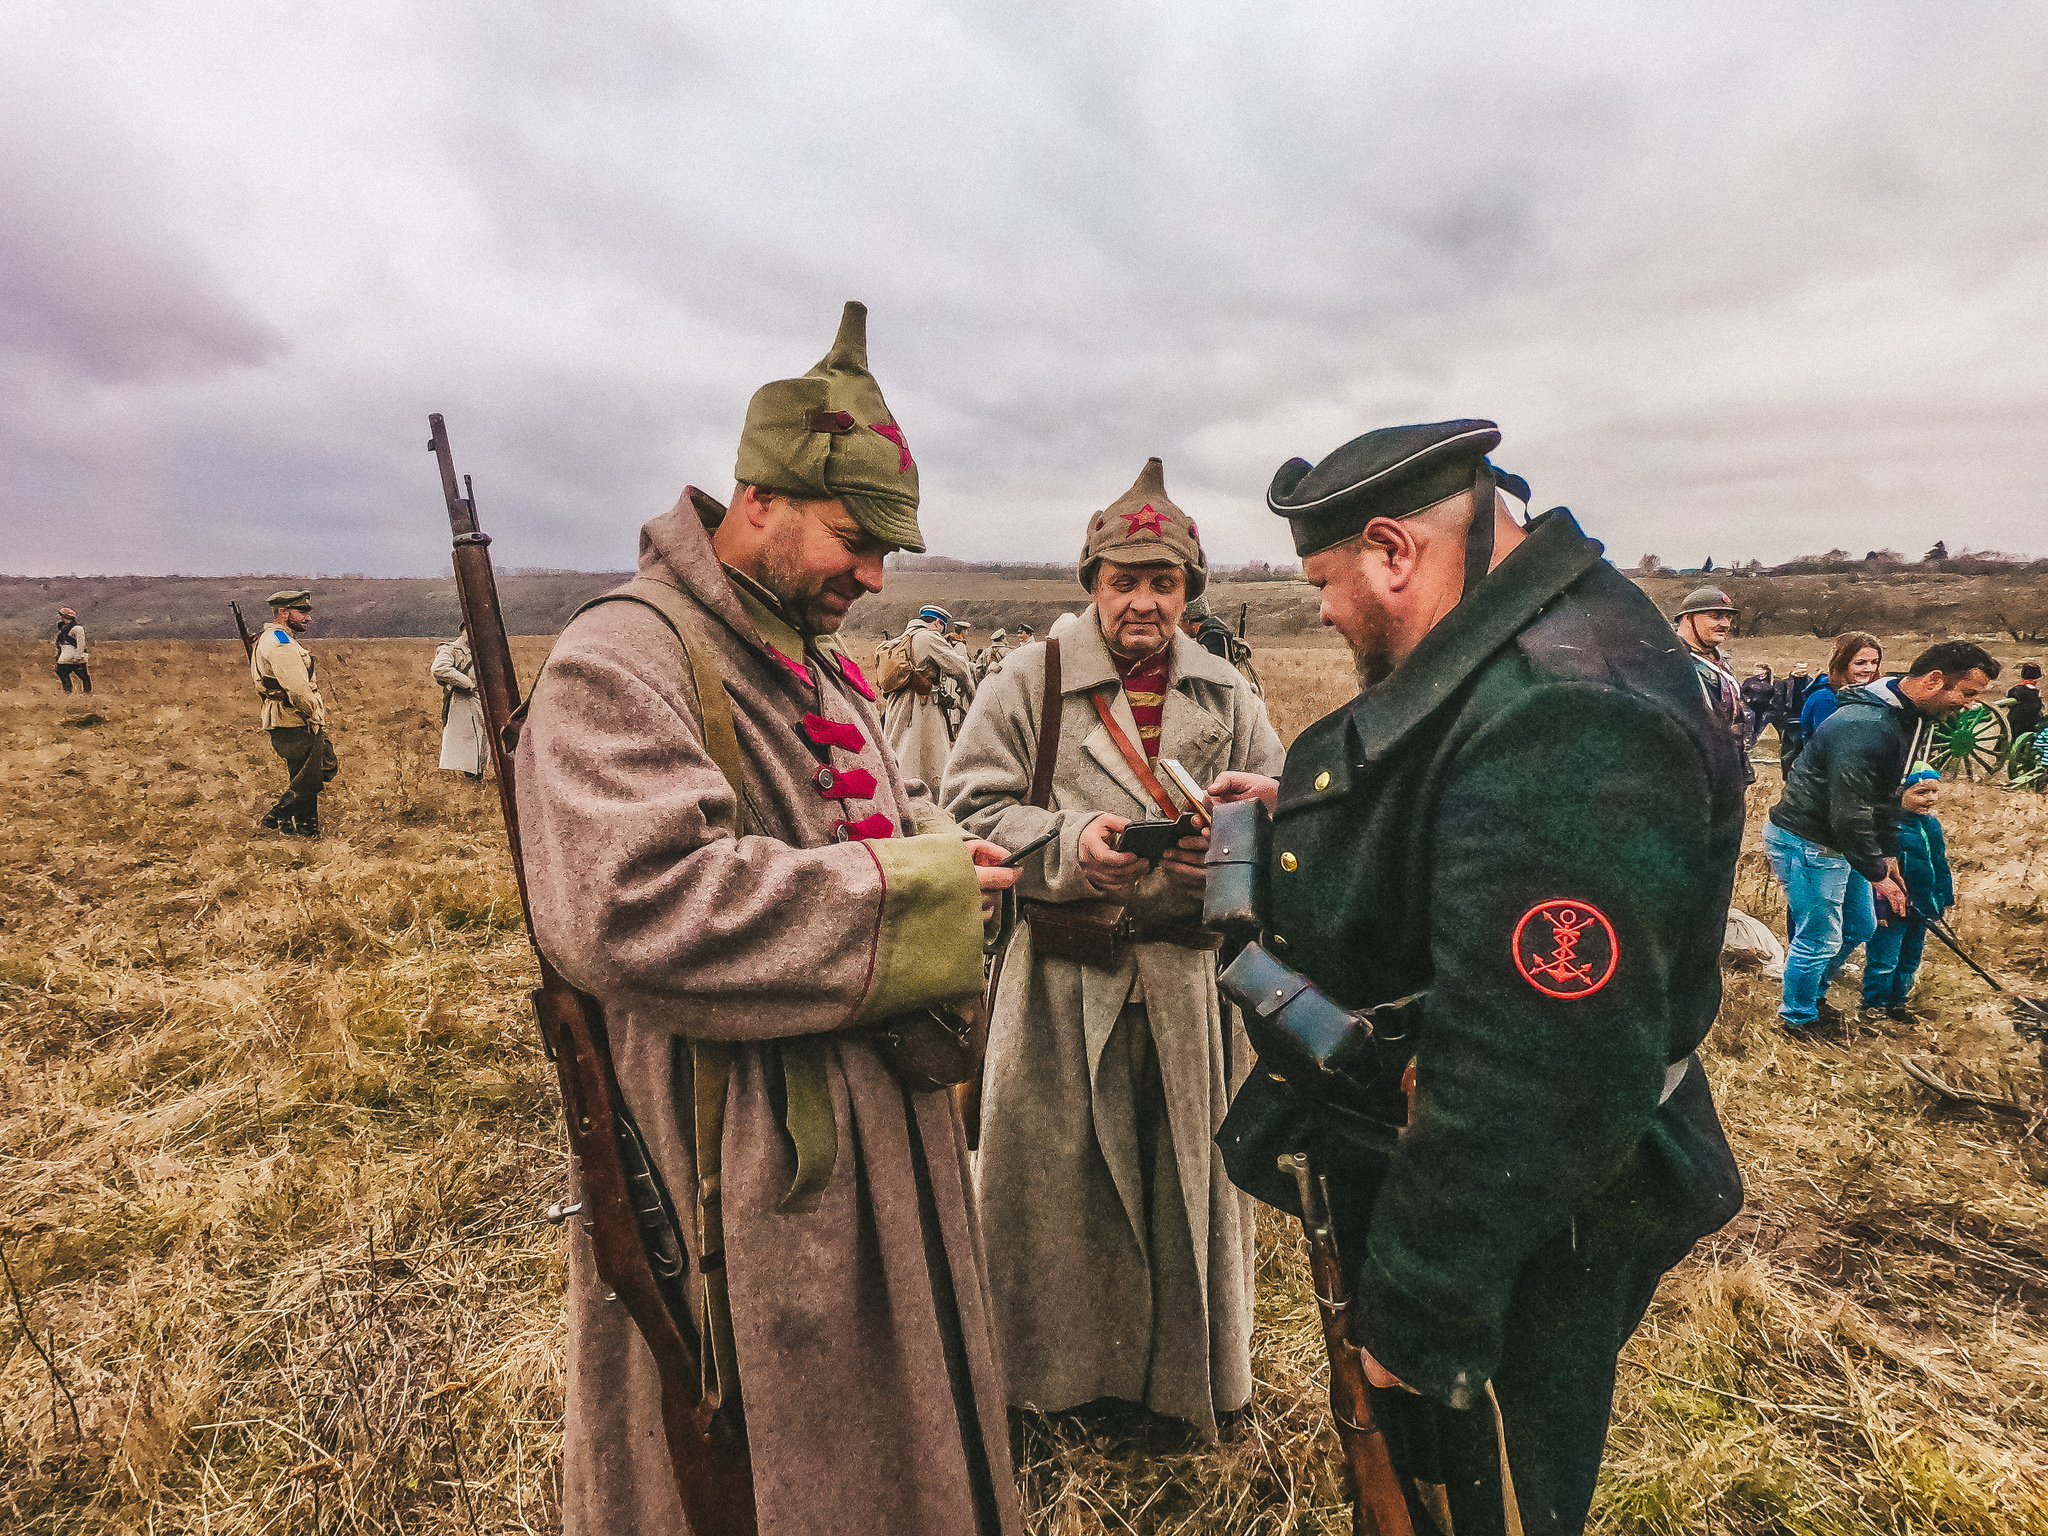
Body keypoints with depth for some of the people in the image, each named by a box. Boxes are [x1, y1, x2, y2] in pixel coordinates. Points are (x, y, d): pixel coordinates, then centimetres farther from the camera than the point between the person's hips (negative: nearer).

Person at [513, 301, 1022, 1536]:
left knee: (895, 1433, 26)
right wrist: (908, 894, -25)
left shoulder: (831, 675, 12)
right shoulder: (620, 665, -18)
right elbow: (641, 908, -30)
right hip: (736, 1188, -8)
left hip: (884, 1145, 9)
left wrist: (945, 843, -4)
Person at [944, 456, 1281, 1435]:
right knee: (1055, 1173, 8)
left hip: (1191, 976, 3)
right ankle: (1057, 1364, 32)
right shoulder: (1029, 682, -2)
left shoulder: (1226, 695, 7)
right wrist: (1071, 844, -22)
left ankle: (1191, 1373, 38)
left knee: (1190, 1168, 14)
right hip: (1066, 976, -2)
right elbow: (974, 810, -6)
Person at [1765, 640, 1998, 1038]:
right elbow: (1848, 813, -28)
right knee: (1819, 938, -1)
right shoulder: (1864, 726, -29)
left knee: (1860, 925, 20)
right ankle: (1799, 1018, 19)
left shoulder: (1911, 718, 6)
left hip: (1842, 841, 11)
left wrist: (1888, 854, 15)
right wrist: (1877, 874, -18)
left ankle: (1814, 995, 37)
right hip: (1805, 841, -10)